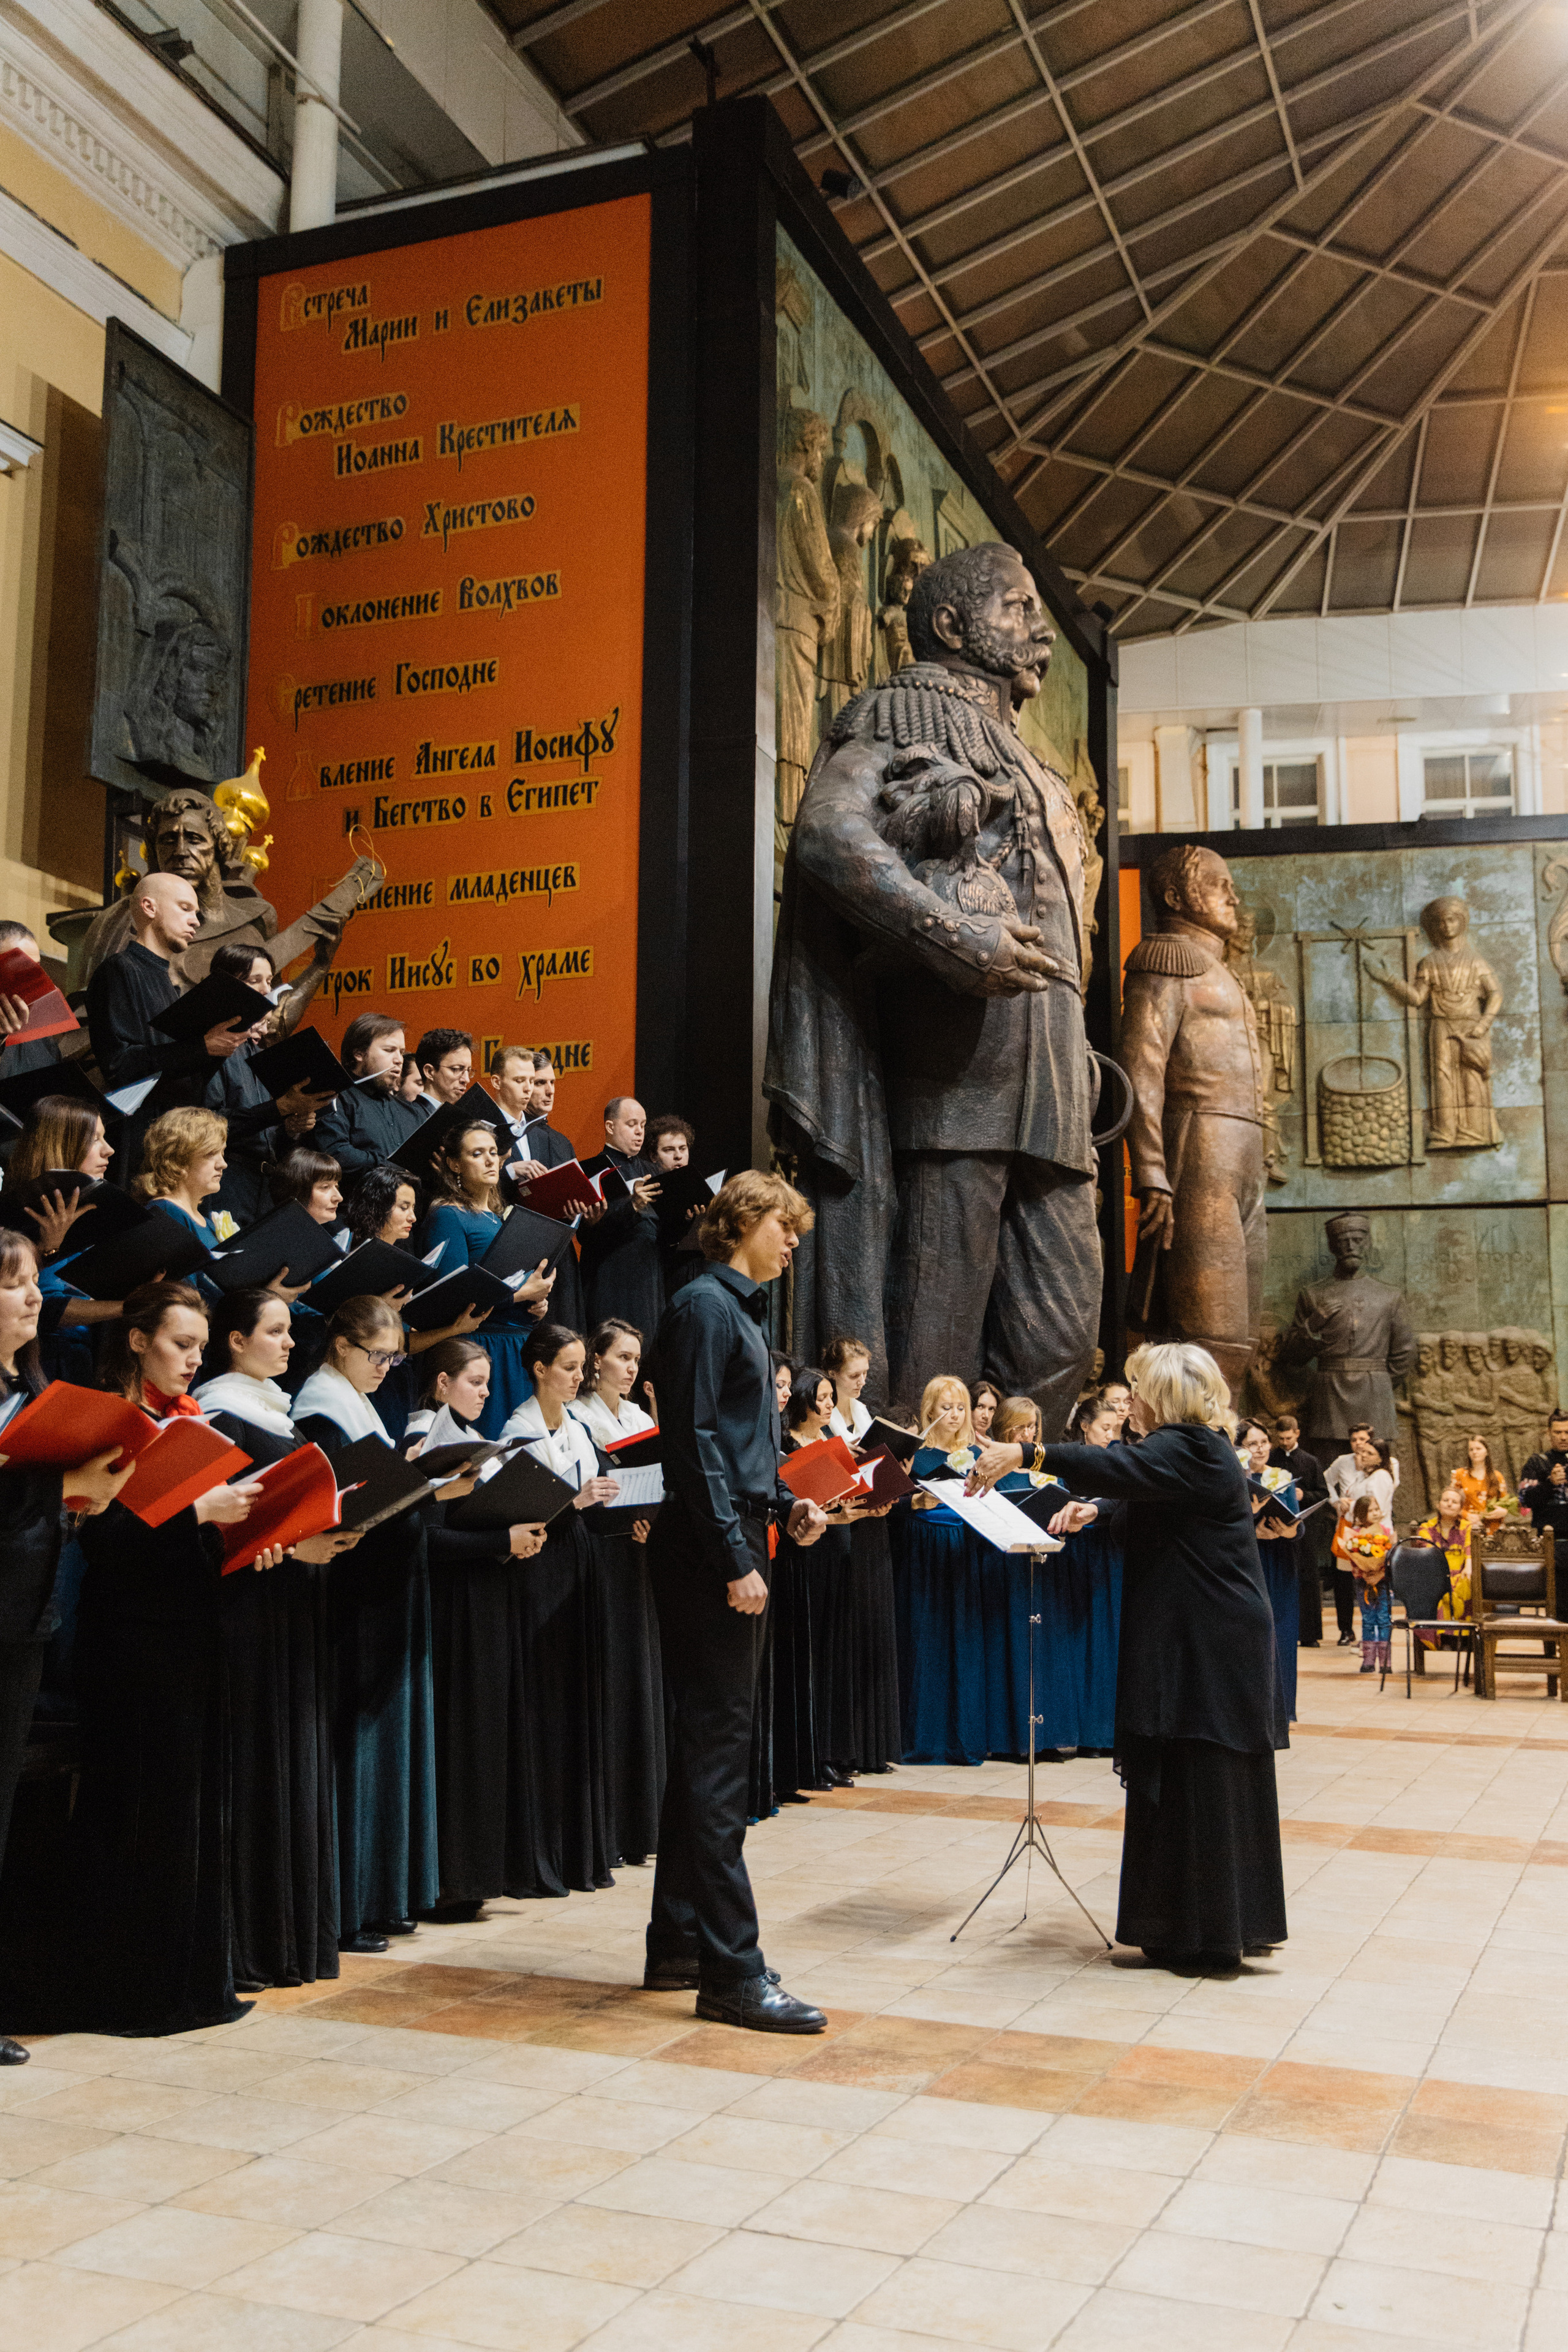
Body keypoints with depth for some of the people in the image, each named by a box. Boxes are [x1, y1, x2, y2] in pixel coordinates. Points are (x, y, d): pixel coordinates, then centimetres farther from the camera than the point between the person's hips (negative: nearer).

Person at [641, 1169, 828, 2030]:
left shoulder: (740, 1311, 20)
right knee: (718, 1747, -8)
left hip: (732, 1543, 10)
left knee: (709, 1744, 14)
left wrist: (785, 1505, 9)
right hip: (709, 1548, -10)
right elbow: (693, 1441, -18)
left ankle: (678, 1947, 23)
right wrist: (736, 1559, -21)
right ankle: (730, 1973, -3)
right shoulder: (705, 1305, -10)